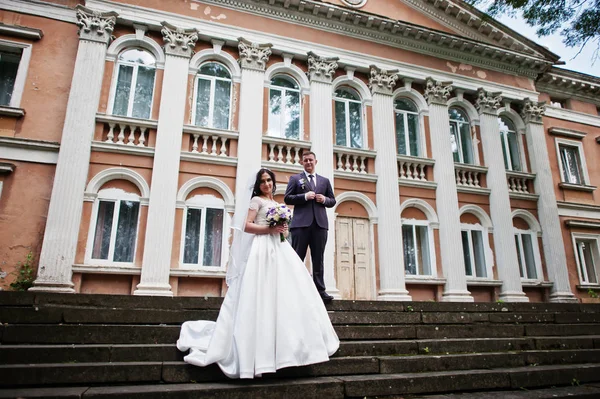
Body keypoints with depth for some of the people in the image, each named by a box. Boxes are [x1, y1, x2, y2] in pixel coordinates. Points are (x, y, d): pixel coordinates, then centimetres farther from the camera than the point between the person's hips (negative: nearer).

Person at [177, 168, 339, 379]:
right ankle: (261, 349, -5)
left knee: (285, 292, 0)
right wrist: (270, 229, -14)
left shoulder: (277, 204, 24)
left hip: (279, 248, 8)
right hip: (263, 249, -7)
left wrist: (283, 230, 5)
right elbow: (247, 226, -8)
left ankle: (285, 343, 6)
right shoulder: (256, 200, 3)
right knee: (261, 295, -11)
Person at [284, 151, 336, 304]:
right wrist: (304, 196, -12)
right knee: (297, 258, 0)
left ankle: (320, 290, 6)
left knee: (318, 259, 4)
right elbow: (287, 198, 1)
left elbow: (333, 200, 19)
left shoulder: (325, 181, 19)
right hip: (301, 223, -3)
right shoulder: (295, 179, 10)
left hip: (320, 224, 3)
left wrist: (325, 200, -3)